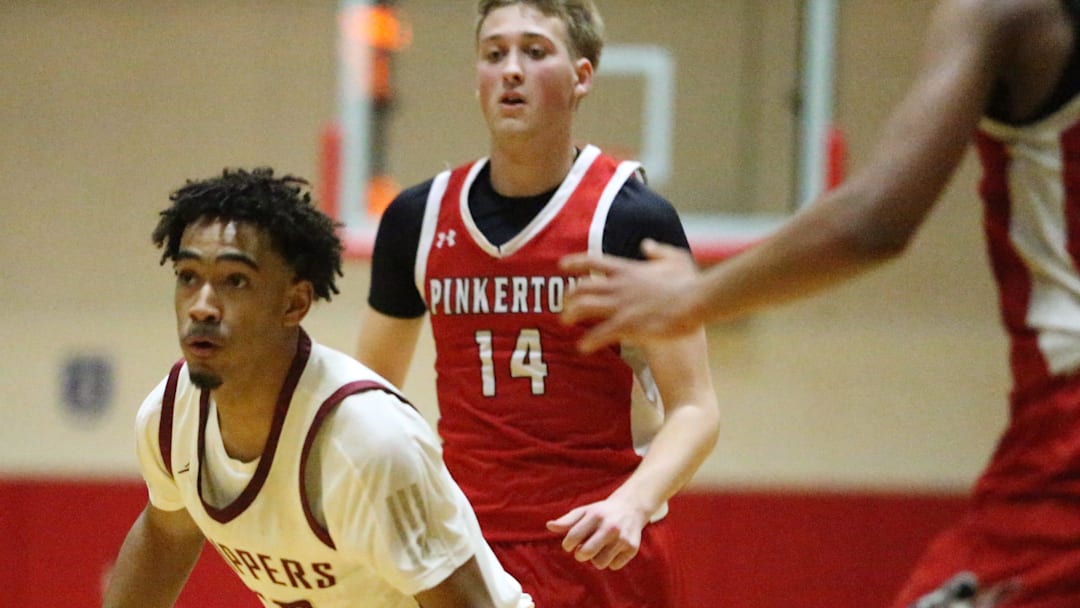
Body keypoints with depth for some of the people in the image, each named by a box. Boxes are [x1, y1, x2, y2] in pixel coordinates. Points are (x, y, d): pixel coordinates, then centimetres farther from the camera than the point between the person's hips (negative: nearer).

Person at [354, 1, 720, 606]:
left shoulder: (633, 217, -7)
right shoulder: (418, 219, 6)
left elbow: (694, 408, -9)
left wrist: (633, 504, -26)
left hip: (603, 550, -3)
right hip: (465, 551, 4)